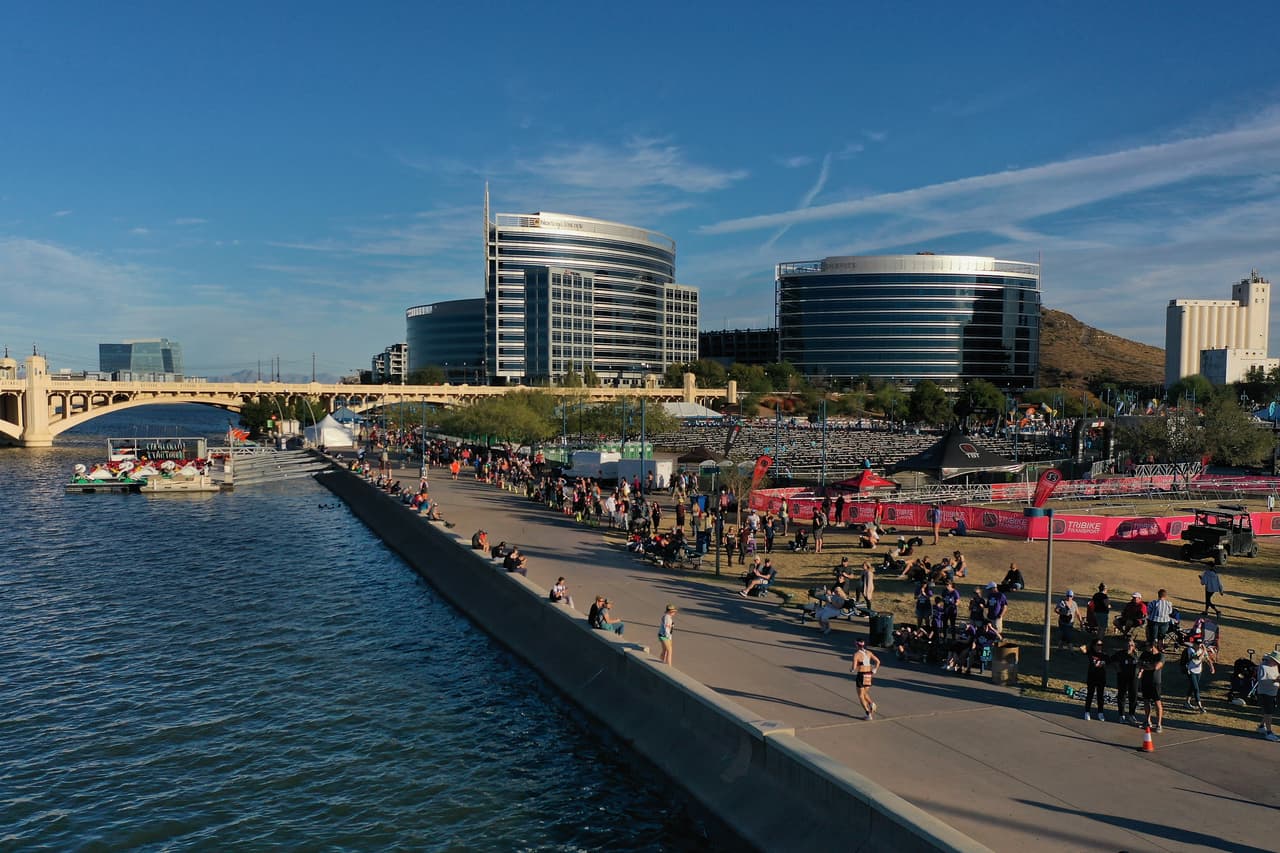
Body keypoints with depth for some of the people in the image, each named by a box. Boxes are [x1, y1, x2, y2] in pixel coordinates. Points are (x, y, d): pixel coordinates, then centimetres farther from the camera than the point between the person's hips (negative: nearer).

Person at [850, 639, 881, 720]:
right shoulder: (869, 652, 6)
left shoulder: (856, 654, -10)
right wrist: (874, 670, 10)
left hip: (861, 675, -5)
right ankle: (871, 704, -7)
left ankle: (868, 714, -1)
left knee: (861, 696, 7)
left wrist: (851, 669, 6)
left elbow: (854, 667, -16)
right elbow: (878, 661, 1)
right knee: (865, 693, 23)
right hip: (869, 675, 5)